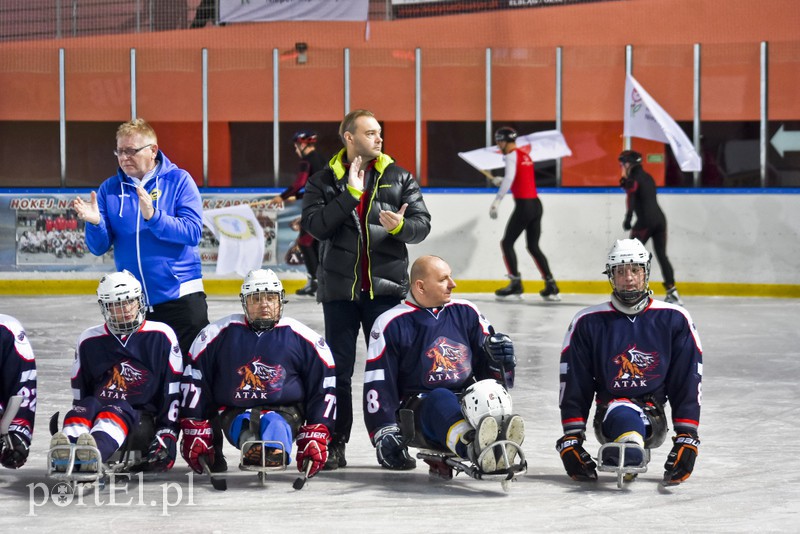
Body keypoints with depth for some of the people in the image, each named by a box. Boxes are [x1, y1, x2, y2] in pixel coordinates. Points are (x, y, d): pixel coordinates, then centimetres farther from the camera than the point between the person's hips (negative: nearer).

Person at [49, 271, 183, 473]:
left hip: (144, 424, -3)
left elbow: (174, 391, 1)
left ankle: (92, 455, -71)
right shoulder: (89, 341, 12)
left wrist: (168, 434, -8)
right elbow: (79, 394, 19)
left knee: (116, 410, -37)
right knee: (88, 405, -31)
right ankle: (64, 455, -62)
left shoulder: (161, 336, 3)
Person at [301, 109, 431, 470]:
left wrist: (400, 226, -20)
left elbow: (422, 223, 1)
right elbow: (315, 224, -12)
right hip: (340, 290, 0)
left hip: (385, 288, 0)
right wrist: (351, 193, -18)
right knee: (338, 369, 5)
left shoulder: (399, 179, 6)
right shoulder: (324, 181, 3)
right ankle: (334, 443, 11)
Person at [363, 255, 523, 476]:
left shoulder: (466, 313, 14)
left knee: (492, 393, -31)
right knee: (442, 400, -40)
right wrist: (384, 433, -8)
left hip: (467, 401, 4)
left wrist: (500, 357, -7)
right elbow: (377, 385, 1)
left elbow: (487, 365, 17)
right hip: (418, 406, -4)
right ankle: (475, 449, -72)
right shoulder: (391, 324, 3)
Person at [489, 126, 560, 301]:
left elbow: (509, 179, -24)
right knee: (533, 246, 13)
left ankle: (516, 283, 0)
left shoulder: (512, 156, -9)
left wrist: (497, 201, -28)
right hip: (536, 204, 8)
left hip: (524, 206, -8)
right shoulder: (525, 155, 17)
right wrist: (502, 181, 20)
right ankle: (551, 286, 6)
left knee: (507, 243, 4)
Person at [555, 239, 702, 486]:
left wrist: (687, 436, -2)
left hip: (654, 418, 0)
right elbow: (573, 386, 7)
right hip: (609, 412, 0)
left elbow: (687, 384, 6)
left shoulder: (674, 320, 6)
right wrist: (571, 437, 0)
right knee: (623, 414, -38)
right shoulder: (588, 323, 6)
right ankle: (631, 450, -63)